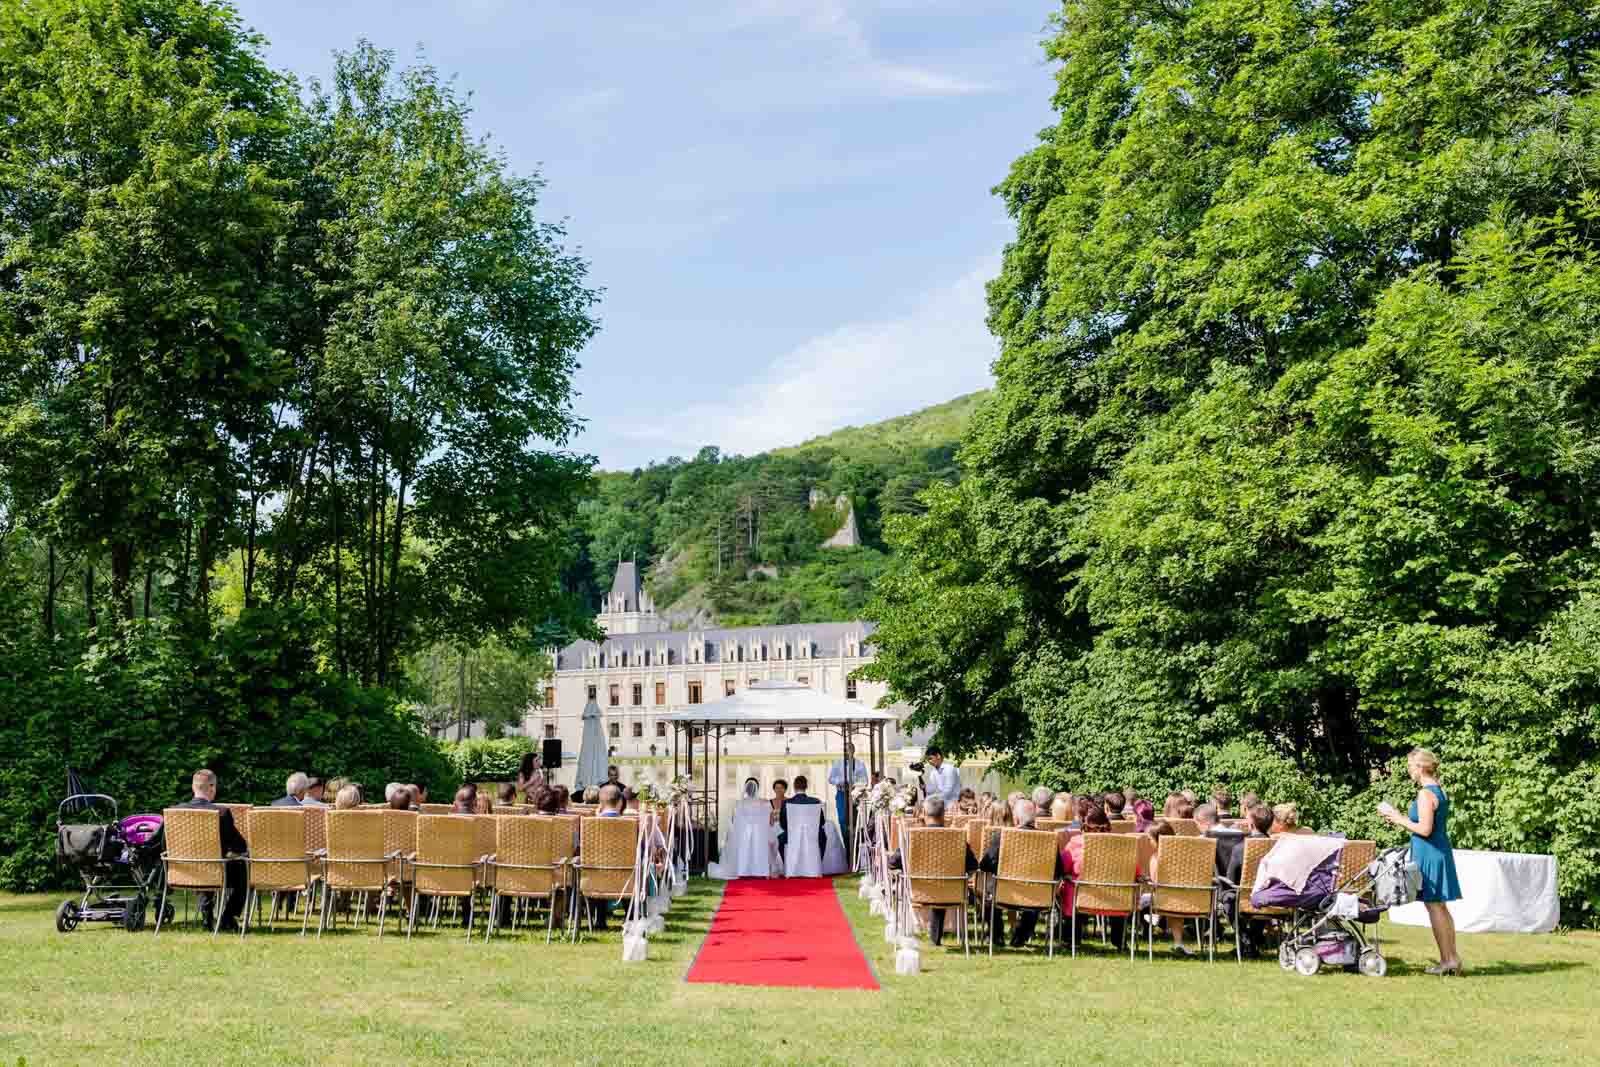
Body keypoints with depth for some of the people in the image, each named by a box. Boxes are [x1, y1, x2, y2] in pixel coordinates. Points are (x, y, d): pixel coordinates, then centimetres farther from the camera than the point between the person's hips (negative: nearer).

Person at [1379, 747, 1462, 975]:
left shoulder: (1425, 794, -17)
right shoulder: (1440, 791, 12)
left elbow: (1425, 829, -21)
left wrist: (1399, 819, -10)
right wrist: (1399, 818, 17)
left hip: (1428, 854, -10)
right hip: (1441, 852, 10)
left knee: (1434, 906, -2)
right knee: (1441, 907, 15)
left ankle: (1447, 959, 2)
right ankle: (1452, 958, 19)